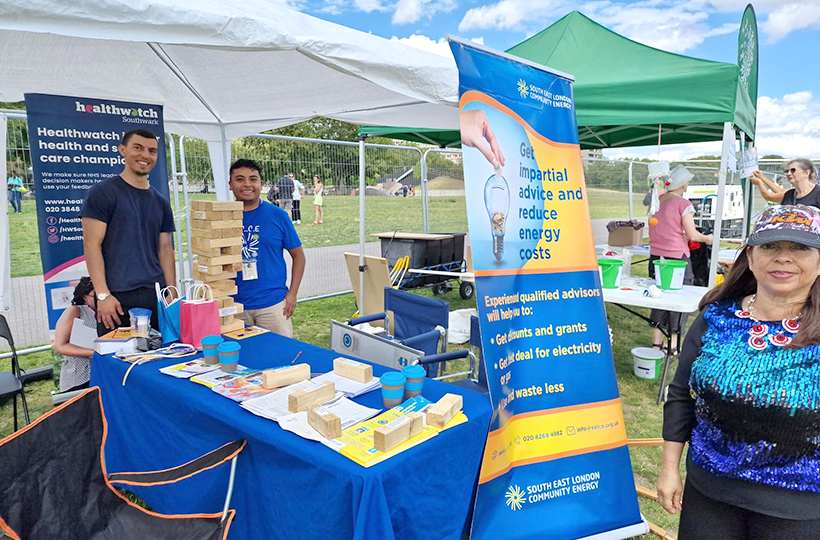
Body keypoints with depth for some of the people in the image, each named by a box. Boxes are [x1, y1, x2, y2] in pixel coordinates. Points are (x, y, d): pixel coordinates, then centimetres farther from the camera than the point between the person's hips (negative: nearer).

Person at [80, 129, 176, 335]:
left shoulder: (161, 202, 15)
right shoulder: (102, 193, 0)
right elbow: (91, 244, -6)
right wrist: (103, 295, -14)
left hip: (156, 296, 5)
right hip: (117, 298, -4)